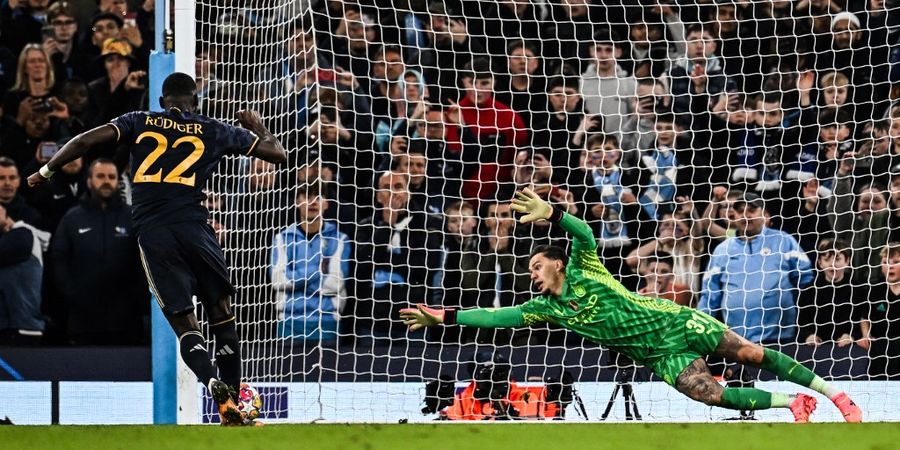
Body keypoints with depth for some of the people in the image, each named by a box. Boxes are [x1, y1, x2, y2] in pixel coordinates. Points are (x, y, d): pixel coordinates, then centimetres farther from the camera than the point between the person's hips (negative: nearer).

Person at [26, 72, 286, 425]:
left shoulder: (139, 122, 15)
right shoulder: (213, 131, 16)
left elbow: (87, 140, 2)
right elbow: (277, 153, 22)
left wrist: (46, 171, 15)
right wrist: (257, 127, 42)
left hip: (151, 234, 0)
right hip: (193, 227, 0)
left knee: (183, 322, 2)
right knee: (221, 316, 13)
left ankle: (215, 386, -23)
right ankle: (234, 406, 9)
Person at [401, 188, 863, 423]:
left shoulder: (582, 271, -6)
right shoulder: (545, 307, 6)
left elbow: (586, 233, -24)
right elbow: (498, 315, 3)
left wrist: (551, 213, -40)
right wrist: (444, 316, -4)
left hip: (676, 322, -3)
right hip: (662, 355, 3)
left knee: (753, 354, -8)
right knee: (713, 394, -17)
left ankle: (832, 391, 1)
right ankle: (793, 403, -4)